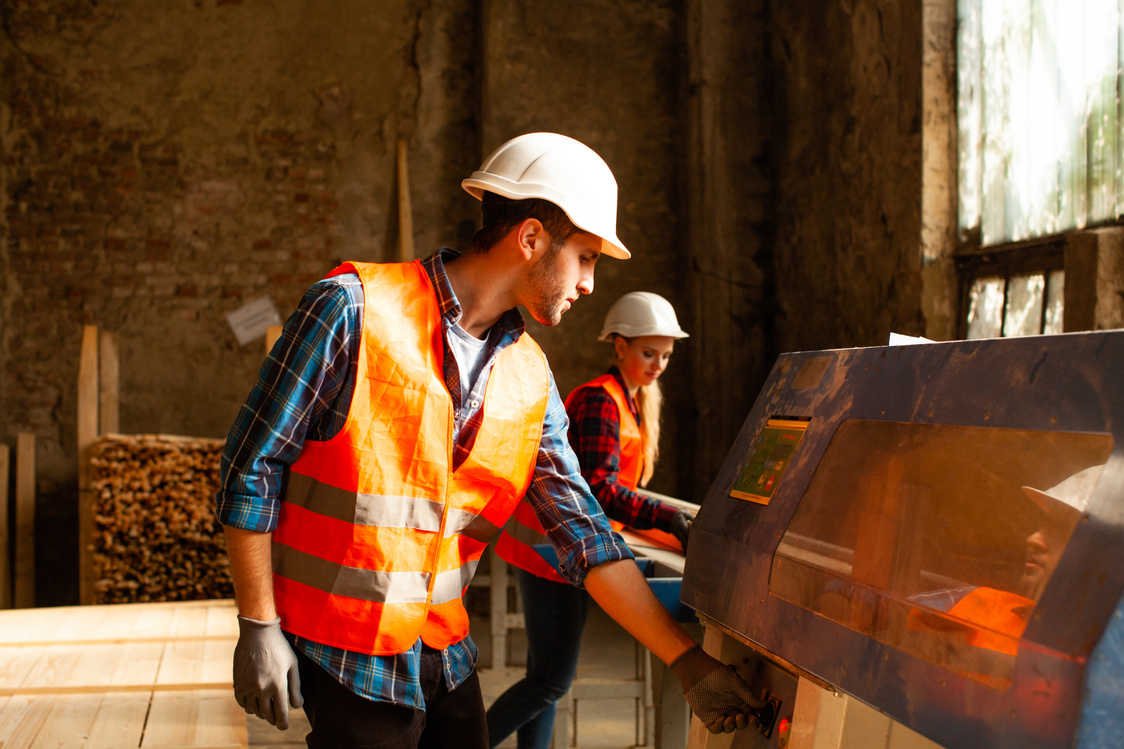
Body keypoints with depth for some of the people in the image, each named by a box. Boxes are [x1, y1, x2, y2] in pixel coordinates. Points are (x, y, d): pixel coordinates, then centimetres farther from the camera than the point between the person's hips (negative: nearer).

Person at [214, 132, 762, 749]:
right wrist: (259, 627, -12)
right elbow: (251, 467, -11)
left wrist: (689, 663, -1)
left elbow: (584, 536, 3)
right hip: (347, 656, -6)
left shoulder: (529, 379, 4)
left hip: (445, 649, 6)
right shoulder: (355, 309, -14)